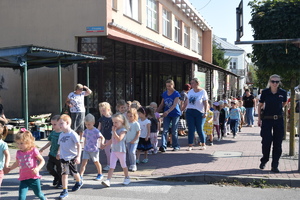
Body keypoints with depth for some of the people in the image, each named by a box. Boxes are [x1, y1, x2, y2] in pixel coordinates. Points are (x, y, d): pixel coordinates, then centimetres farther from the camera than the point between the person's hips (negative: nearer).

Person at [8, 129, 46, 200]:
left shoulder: (33, 150, -10)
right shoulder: (18, 153, 4)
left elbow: (42, 161, -9)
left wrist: (37, 168, -24)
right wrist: (9, 169, 22)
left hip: (34, 178, -3)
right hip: (23, 179, 3)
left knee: (38, 193, 18)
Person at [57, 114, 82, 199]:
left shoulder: (72, 134, -15)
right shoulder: (61, 135, 5)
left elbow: (79, 145, -18)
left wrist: (78, 156, -23)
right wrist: (58, 153, 12)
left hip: (72, 157, -4)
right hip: (63, 157, 4)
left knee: (74, 172, 14)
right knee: (64, 174, -3)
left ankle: (79, 182, 44)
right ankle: (65, 191, 3)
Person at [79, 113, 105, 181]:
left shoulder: (96, 131, -15)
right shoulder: (86, 131, 3)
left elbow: (102, 137, -18)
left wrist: (102, 143, -37)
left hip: (94, 150, -4)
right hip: (86, 150, 4)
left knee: (96, 162, 13)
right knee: (84, 162, -8)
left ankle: (100, 174, 32)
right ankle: (80, 176, -9)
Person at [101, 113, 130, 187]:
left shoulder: (123, 130, -11)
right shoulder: (114, 130, 10)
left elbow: (119, 139, -26)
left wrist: (114, 131, -21)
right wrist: (105, 144, 17)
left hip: (121, 151, -5)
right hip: (114, 150, 5)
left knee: (123, 165, 12)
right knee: (112, 166, -3)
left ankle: (127, 178, 31)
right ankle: (108, 181, -10)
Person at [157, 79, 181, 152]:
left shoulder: (176, 94, -8)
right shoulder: (164, 94, 6)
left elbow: (175, 104, -20)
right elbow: (162, 105, 13)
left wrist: (168, 111, -33)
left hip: (175, 114, -3)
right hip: (167, 114, 4)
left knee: (174, 131, 2)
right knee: (165, 130, -7)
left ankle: (176, 146, 17)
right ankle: (163, 146, -12)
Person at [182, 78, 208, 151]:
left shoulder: (203, 92, -3)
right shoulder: (191, 91, 11)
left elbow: (206, 103, -6)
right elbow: (186, 102, 16)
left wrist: (205, 112, -15)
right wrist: (181, 109, 15)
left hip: (199, 113, -4)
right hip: (189, 112, 4)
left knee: (199, 130, 1)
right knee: (191, 129, -1)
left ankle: (203, 144, 20)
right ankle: (190, 145, 3)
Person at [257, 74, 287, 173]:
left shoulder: (283, 92, -2)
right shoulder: (265, 92, -5)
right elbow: (260, 105, 4)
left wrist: (278, 109, 9)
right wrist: (259, 119, 1)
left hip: (279, 120, 2)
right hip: (267, 119, -1)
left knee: (277, 143, 3)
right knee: (266, 141, -2)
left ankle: (275, 166, 11)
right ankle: (264, 161, 23)